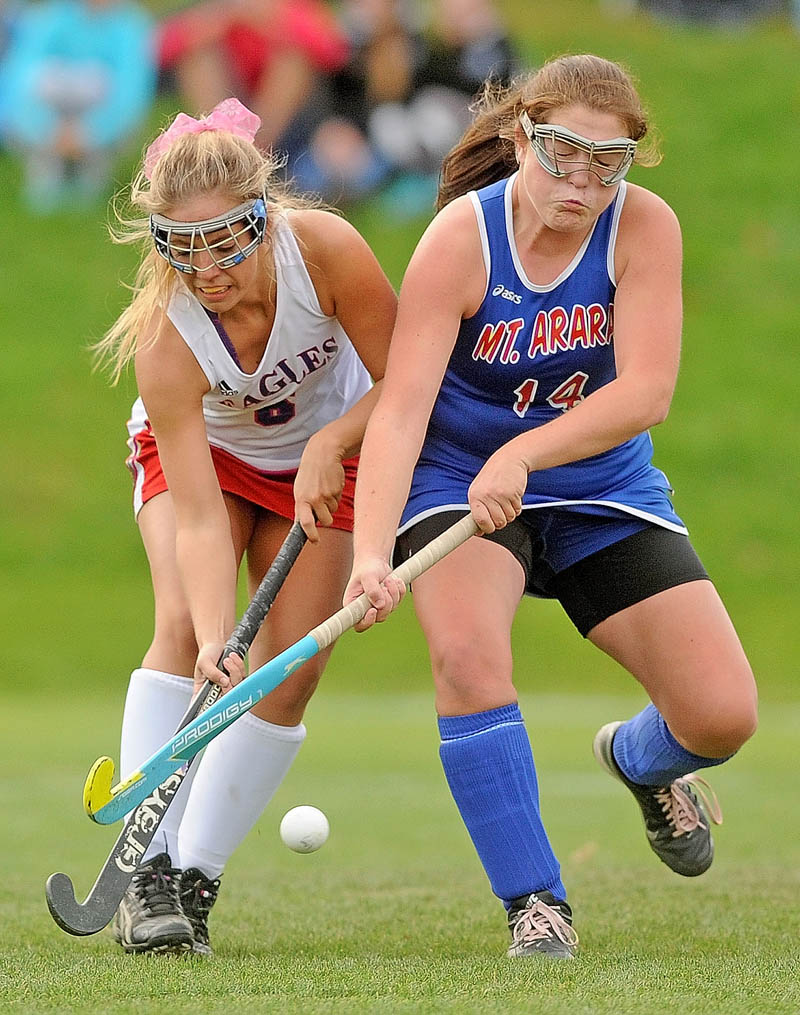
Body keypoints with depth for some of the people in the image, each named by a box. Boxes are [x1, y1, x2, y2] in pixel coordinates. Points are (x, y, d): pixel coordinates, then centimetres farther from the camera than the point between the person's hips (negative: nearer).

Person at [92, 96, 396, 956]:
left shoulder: (325, 249, -35)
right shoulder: (165, 343, -37)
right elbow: (200, 519, -38)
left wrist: (328, 447, -30)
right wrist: (214, 639, -49)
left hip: (327, 447, 2)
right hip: (200, 450, -2)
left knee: (292, 667, -11)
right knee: (182, 626, -25)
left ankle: (195, 878, -4)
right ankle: (148, 869, -22)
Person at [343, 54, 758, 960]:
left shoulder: (644, 227, -15)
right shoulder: (461, 238, -20)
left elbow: (645, 391, -24)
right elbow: (401, 406, -27)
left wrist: (522, 454, -38)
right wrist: (371, 553, -40)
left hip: (604, 490, 2)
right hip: (459, 482, -2)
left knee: (722, 715, -8)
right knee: (466, 653, -33)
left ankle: (638, 757, 32)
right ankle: (536, 905, -20)